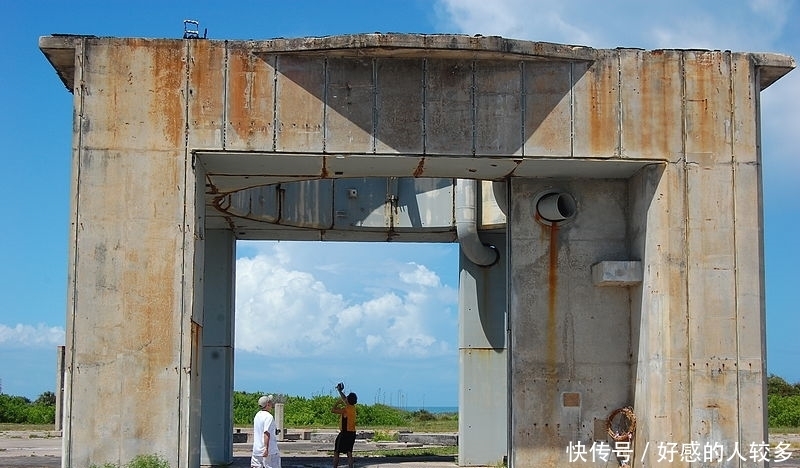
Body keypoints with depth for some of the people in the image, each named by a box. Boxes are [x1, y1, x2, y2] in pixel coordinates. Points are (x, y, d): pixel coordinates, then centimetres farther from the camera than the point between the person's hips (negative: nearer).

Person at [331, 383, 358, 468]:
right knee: (349, 453, 8)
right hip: (352, 433, 7)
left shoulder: (346, 409, -16)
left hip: (345, 433, -7)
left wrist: (337, 402, -4)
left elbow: (333, 410, -16)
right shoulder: (353, 407, 6)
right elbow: (345, 400, 23)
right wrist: (340, 391, 30)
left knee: (336, 452, 0)